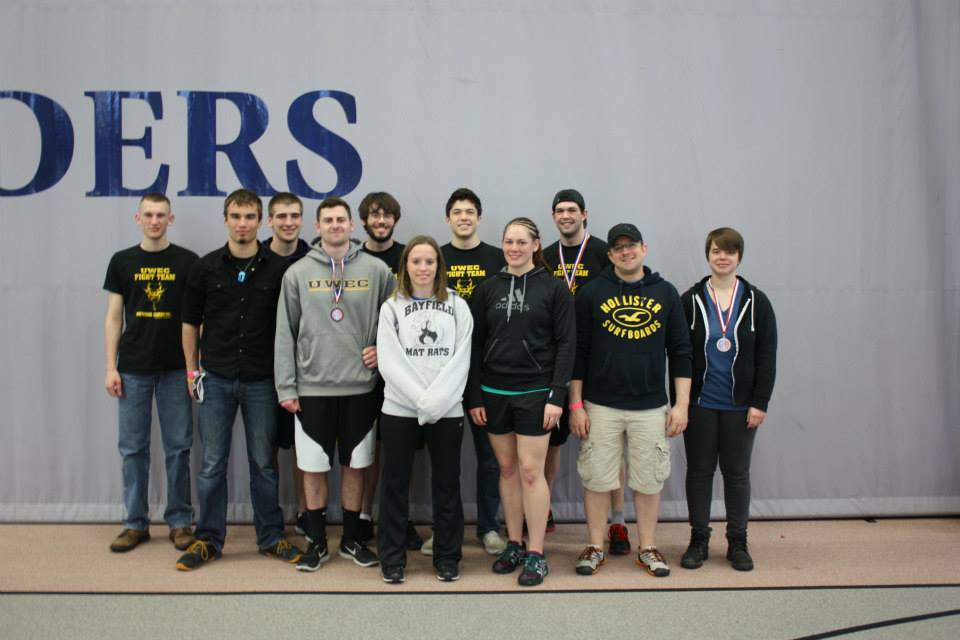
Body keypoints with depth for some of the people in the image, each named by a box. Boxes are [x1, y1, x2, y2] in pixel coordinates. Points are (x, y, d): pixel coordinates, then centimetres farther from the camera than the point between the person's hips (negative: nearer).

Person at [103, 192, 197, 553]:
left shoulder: (187, 262, 1)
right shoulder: (122, 262, 6)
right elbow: (113, 317, 6)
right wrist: (111, 367, -1)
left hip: (175, 369, -1)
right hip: (133, 370, 2)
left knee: (178, 447, 4)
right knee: (132, 447, 6)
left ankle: (180, 522, 15)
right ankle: (135, 523, 18)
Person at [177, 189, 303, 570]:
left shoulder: (278, 269, -1)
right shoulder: (206, 267, 1)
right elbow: (190, 322, 7)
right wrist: (192, 371, 4)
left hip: (262, 381, 0)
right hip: (216, 380, 0)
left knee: (263, 463, 8)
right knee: (213, 464, 6)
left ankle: (271, 537, 20)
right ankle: (209, 540, 18)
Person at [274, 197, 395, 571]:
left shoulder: (376, 270, 1)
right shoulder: (298, 273, 1)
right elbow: (285, 334, 1)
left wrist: (383, 349, -6)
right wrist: (285, 387, -4)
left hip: (360, 386, 0)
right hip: (312, 387, 0)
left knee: (354, 464, 10)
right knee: (314, 467, 6)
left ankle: (351, 539, 25)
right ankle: (317, 542, 22)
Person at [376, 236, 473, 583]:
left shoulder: (457, 306, 6)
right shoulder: (391, 307, 5)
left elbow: (460, 360, -3)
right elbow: (390, 362, -4)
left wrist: (435, 401, -14)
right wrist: (420, 400, -14)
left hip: (447, 410, 0)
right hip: (399, 409, 0)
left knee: (446, 484, 8)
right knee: (395, 484, 6)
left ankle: (447, 557, 21)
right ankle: (392, 559, 18)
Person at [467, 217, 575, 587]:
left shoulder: (553, 289, -2)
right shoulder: (487, 289, 6)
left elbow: (565, 345, -4)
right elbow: (475, 345, 7)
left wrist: (557, 395, -11)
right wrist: (475, 397, 3)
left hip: (535, 392, -3)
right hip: (494, 393, 3)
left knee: (531, 471, -3)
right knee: (507, 469, 11)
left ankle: (536, 554, 8)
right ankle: (514, 544, 23)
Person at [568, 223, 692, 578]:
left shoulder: (666, 292, 5)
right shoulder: (592, 293, 0)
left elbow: (680, 351, 6)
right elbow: (577, 351, 1)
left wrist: (682, 404, 1)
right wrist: (576, 404, -3)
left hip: (651, 408, 1)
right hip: (601, 406, -1)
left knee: (649, 481, 8)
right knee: (597, 479, 5)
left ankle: (647, 549, 23)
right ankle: (595, 548, 20)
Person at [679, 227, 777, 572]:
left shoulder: (756, 302, 1)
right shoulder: (690, 300, 0)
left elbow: (767, 356, 0)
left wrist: (760, 402, -6)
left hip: (741, 405, 0)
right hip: (700, 403, 0)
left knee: (737, 472, 9)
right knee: (699, 470, 7)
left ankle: (737, 542, 21)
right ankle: (698, 540, 19)